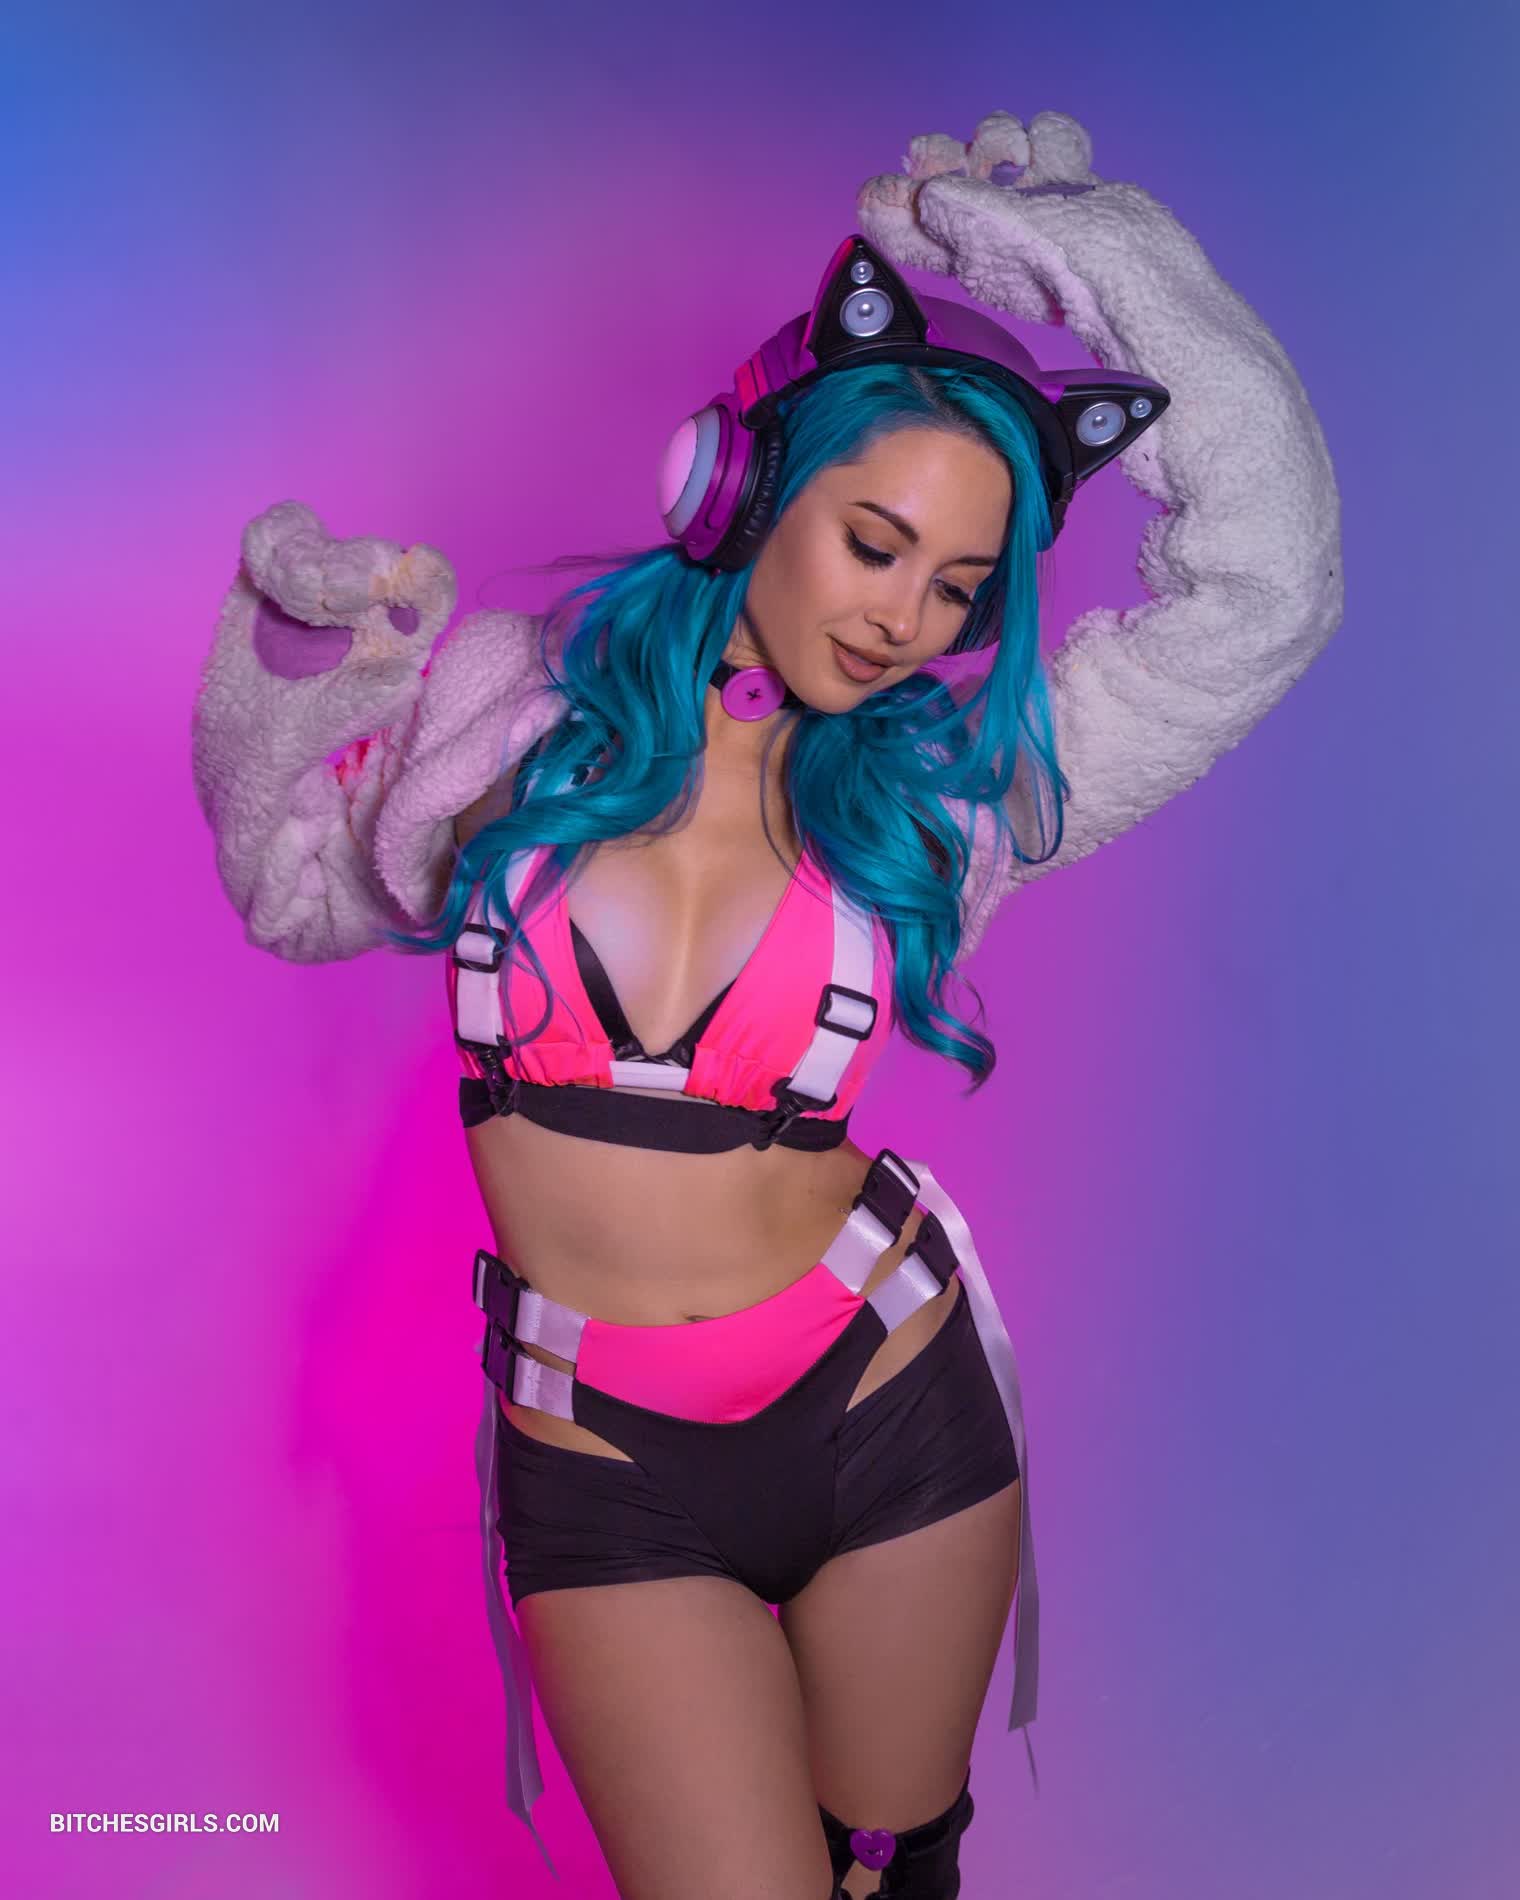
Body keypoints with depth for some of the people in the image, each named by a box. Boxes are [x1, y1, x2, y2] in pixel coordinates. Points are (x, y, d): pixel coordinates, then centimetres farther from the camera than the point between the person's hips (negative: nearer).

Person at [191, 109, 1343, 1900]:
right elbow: (290, 885, 13)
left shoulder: (949, 772, -3)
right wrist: (289, 661, -2)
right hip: (603, 1475, -1)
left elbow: (1259, 586, -9)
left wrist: (1095, 256, -10)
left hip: (894, 1414, 1)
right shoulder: (512, 702, -3)